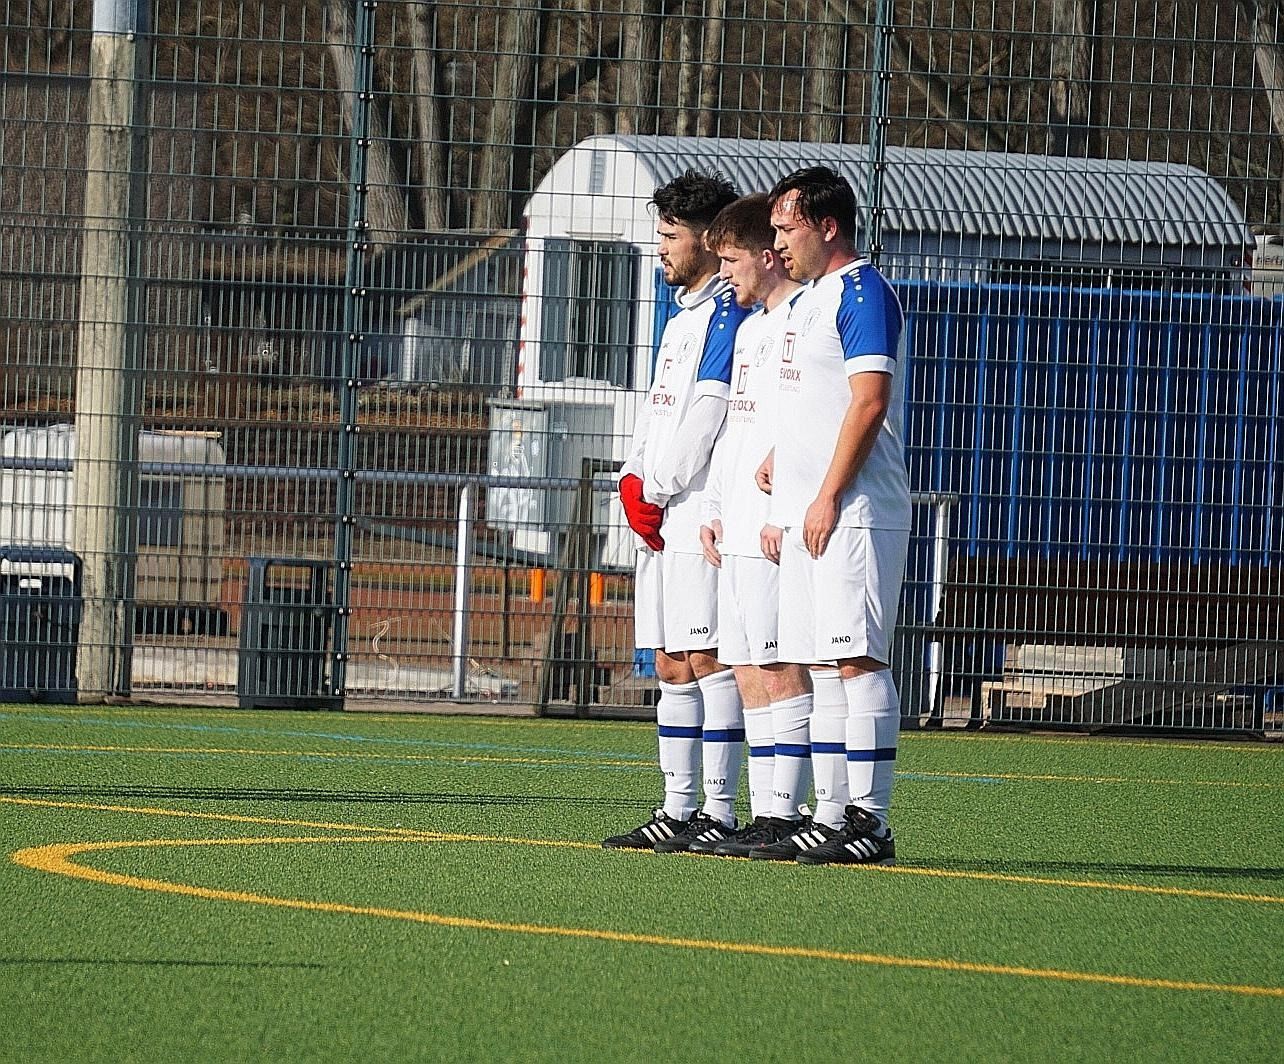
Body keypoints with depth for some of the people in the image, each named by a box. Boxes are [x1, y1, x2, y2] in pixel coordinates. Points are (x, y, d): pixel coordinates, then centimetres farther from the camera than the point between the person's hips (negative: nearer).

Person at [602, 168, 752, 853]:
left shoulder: (727, 313, -9)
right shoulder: (679, 319, 21)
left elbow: (706, 414, -15)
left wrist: (657, 493, -11)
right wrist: (633, 481, 5)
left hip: (701, 514, -10)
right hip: (660, 521, 10)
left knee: (707, 662, -10)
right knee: (672, 667, 9)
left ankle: (719, 814, -10)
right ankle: (677, 811, 12)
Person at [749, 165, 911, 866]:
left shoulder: (861, 291, -9)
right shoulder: (807, 300, 21)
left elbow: (868, 401, -18)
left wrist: (828, 498, -19)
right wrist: (776, 458, 11)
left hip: (854, 514, -10)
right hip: (805, 516, 10)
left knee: (857, 659, -11)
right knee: (822, 665, 8)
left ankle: (870, 822, -13)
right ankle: (832, 818, 10)